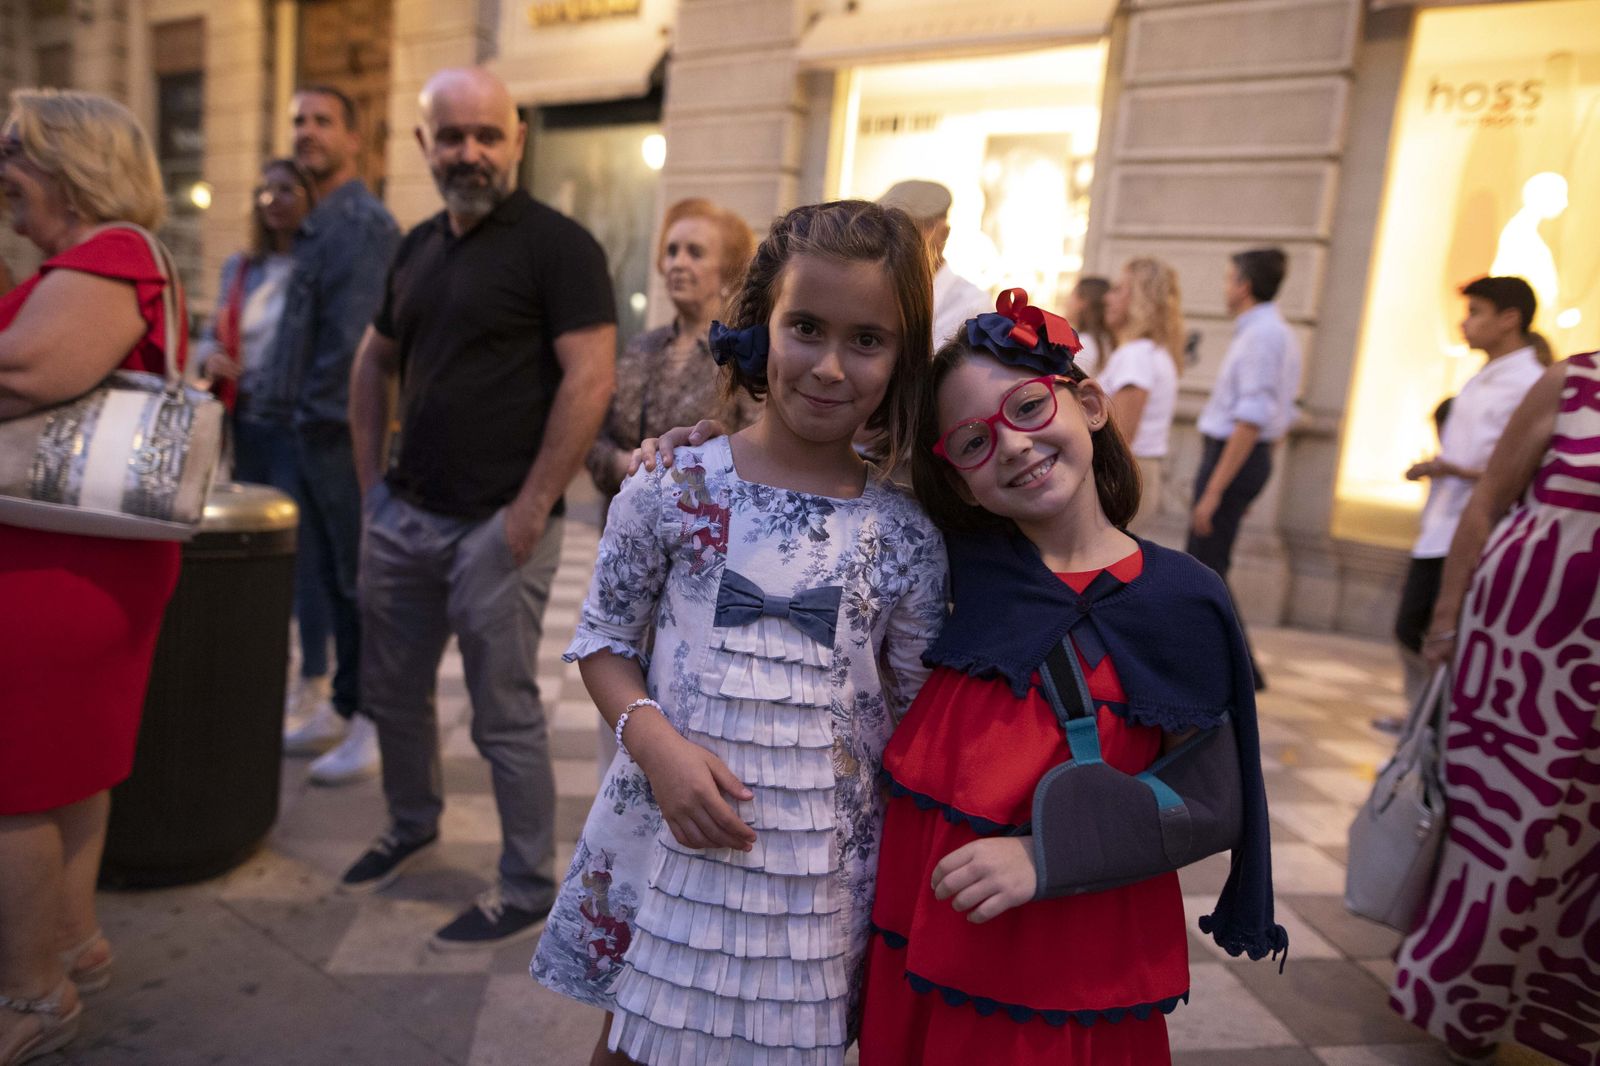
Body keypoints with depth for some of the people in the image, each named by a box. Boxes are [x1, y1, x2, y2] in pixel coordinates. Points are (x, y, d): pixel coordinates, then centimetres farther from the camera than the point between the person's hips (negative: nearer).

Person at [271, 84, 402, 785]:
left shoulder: (363, 224, -12)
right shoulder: (316, 226, 17)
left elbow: (355, 335, -19)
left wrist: (320, 405, -13)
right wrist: (288, 402, 11)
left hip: (343, 430, -9)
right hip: (315, 428, 9)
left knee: (362, 580, -1)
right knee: (333, 576, 15)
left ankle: (375, 723, 9)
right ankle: (343, 707, 27)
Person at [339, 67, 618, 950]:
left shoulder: (557, 245, -9)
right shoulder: (417, 247, 13)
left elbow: (590, 379, -17)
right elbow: (374, 361, 22)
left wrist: (531, 509, -18)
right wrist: (371, 476, 13)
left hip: (497, 526, -7)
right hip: (403, 516, 7)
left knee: (505, 716, 2)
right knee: (391, 692, 19)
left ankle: (528, 890, 19)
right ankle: (411, 824, 44)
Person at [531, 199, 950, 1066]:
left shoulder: (906, 539, -6)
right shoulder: (675, 488, -9)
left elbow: (915, 716, 3)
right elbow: (603, 639, 0)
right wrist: (654, 739, -17)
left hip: (818, 866, 1)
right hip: (666, 833, 0)